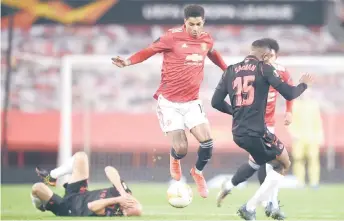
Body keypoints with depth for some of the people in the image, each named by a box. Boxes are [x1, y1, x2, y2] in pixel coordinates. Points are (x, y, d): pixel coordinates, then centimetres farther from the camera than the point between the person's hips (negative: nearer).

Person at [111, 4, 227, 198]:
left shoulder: (207, 40, 3)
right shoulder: (173, 38, -13)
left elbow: (213, 54, 24)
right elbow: (149, 51, -8)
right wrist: (128, 62, -22)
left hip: (192, 102, 4)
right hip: (170, 102, -4)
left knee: (207, 141, -12)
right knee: (181, 149, -10)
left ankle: (198, 172, 20)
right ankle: (175, 159, 30)